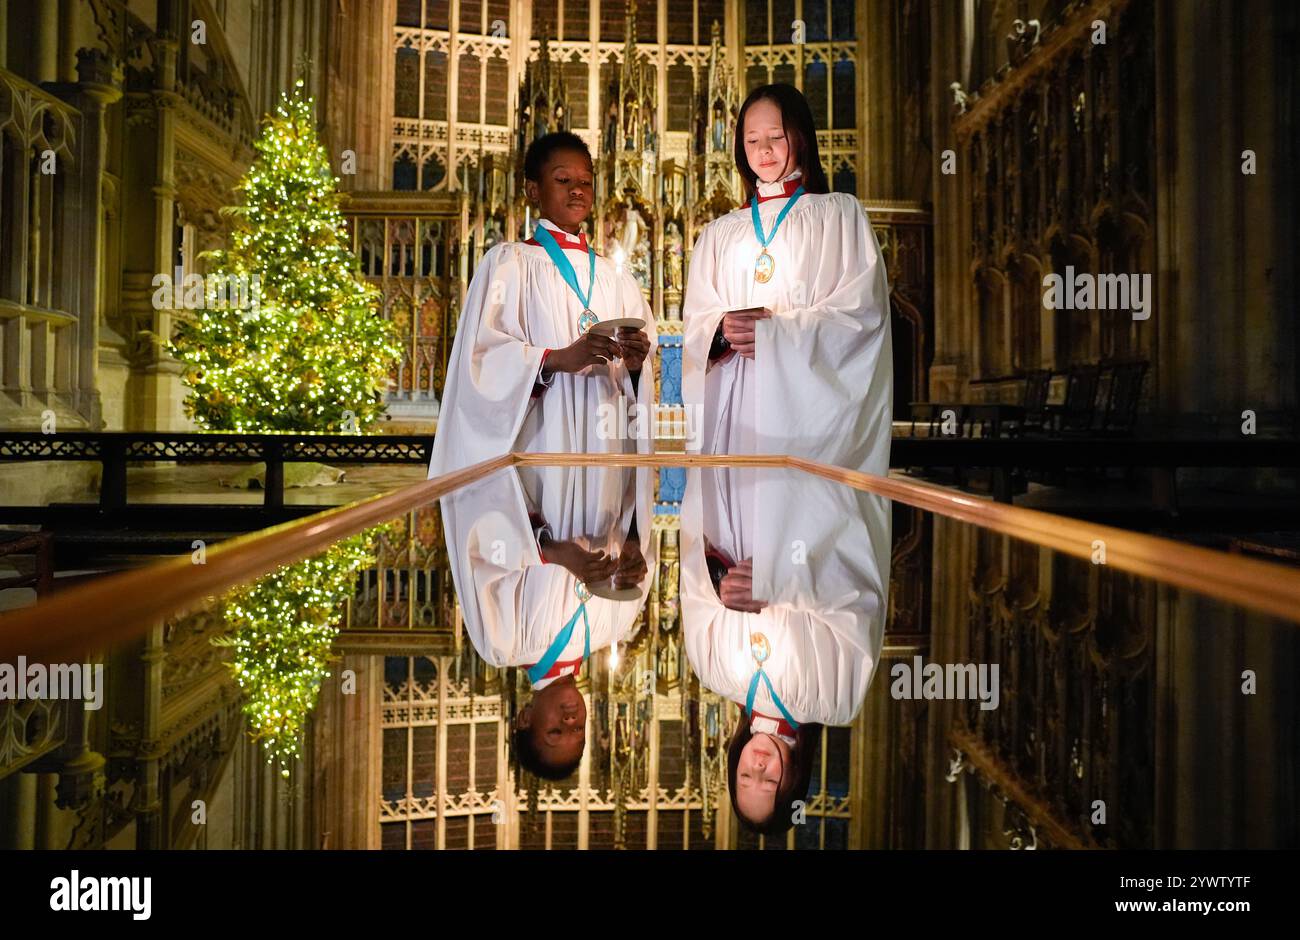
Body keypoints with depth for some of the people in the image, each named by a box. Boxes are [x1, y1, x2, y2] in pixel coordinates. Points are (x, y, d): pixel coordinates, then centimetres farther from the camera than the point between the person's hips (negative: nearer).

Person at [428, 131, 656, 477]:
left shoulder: (615, 279, 14)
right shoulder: (508, 262, 2)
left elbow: (633, 384, 14)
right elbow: (485, 357, -10)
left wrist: (634, 364, -8)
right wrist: (558, 358, -24)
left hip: (604, 439, 4)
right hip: (538, 439, -4)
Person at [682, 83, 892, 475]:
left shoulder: (839, 213, 10)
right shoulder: (719, 232, 20)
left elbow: (862, 308, -2)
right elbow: (696, 318, 12)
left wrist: (775, 330, -13)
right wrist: (723, 329, -11)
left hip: (807, 390, -2)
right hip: (732, 396, 3)